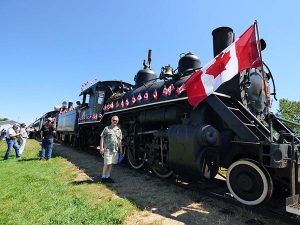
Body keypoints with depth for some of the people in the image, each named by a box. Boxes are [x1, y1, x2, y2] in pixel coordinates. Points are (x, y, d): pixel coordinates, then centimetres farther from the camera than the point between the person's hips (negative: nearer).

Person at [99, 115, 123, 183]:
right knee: (107, 164, -3)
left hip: (115, 150, 5)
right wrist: (101, 148, -11)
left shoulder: (119, 130, 13)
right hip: (108, 149, -4)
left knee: (111, 164, 9)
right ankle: (103, 177, 12)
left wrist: (121, 149, 12)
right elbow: (102, 138, -3)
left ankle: (108, 176, 20)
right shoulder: (106, 128, 1)